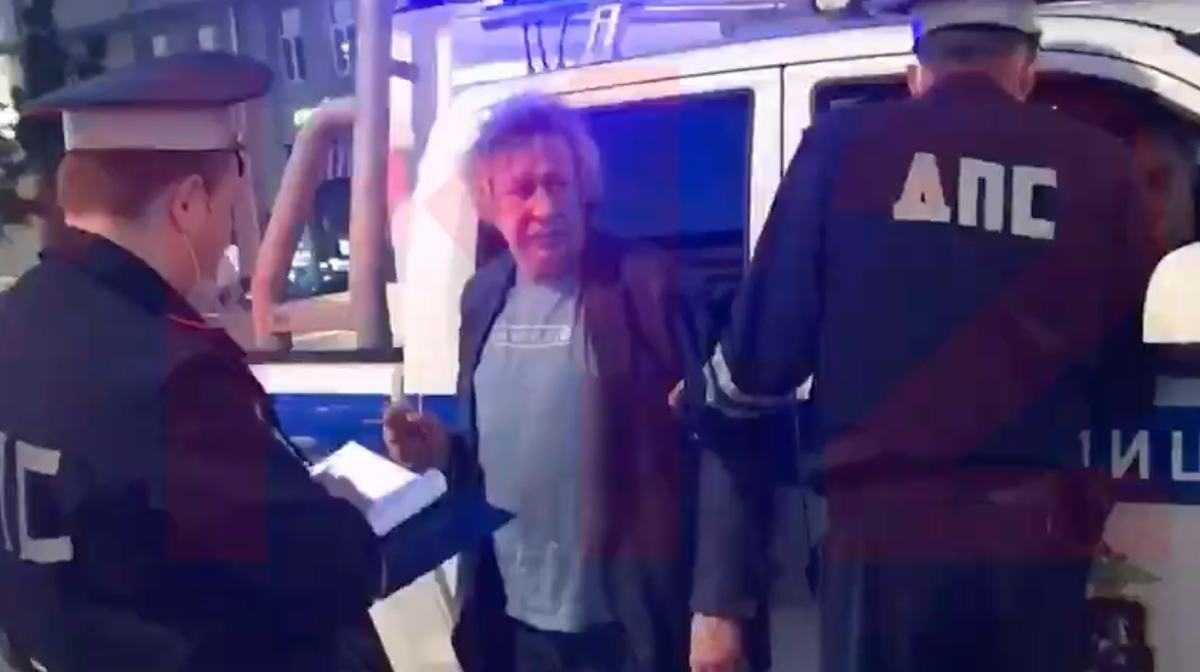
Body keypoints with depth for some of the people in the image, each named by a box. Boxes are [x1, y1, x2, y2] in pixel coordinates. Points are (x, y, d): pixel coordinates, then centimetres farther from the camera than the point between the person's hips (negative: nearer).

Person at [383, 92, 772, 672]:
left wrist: (720, 605, -17)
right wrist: (442, 454, -2)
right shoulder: (484, 297, 8)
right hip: (519, 623, 6)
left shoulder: (648, 284, -12)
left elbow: (720, 447, -15)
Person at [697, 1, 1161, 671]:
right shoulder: (1100, 164, 4)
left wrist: (716, 393, 23)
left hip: (885, 529, -1)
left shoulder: (845, 142, 1)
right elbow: (1129, 386, 8)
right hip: (1036, 535, 1)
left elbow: (769, 341, 1)